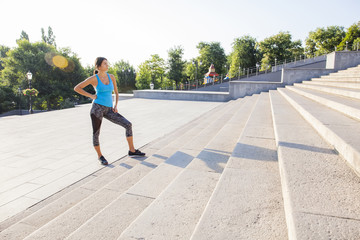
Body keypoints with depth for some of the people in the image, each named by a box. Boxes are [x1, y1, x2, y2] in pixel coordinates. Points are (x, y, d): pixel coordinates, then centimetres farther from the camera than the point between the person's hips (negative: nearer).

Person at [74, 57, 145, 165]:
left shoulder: (111, 77, 9)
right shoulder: (93, 78, -2)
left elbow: (116, 92, 19)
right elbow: (76, 88, 2)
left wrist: (116, 105, 7)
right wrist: (91, 96, -2)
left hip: (108, 110, 4)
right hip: (97, 108, -4)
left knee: (128, 125, -7)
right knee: (96, 134, 2)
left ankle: (132, 150, 1)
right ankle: (100, 156, 25)